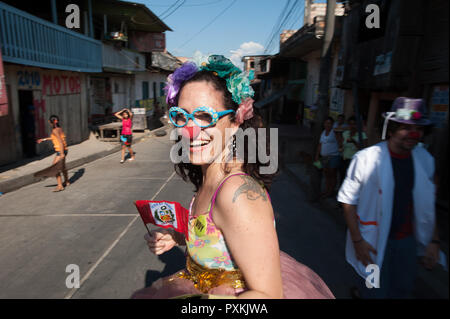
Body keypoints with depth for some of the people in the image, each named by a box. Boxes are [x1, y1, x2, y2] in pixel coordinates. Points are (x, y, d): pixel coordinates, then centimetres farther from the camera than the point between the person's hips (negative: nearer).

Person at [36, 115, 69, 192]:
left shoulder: (55, 130, -17)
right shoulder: (59, 128, 9)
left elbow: (60, 142, -24)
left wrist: (62, 154, -26)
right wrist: (44, 139, 32)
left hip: (61, 151, -10)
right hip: (63, 150, 10)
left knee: (54, 168, -6)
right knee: (62, 167, 24)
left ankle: (60, 186, -3)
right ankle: (66, 182, 40)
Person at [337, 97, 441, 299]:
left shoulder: (425, 160, -1)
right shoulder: (366, 158, -17)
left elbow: (428, 205, 8)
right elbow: (348, 200, -14)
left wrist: (434, 240, 6)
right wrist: (357, 240, -16)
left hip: (407, 243, 5)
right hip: (373, 243, -5)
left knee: (402, 291, 20)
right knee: (375, 292, 7)